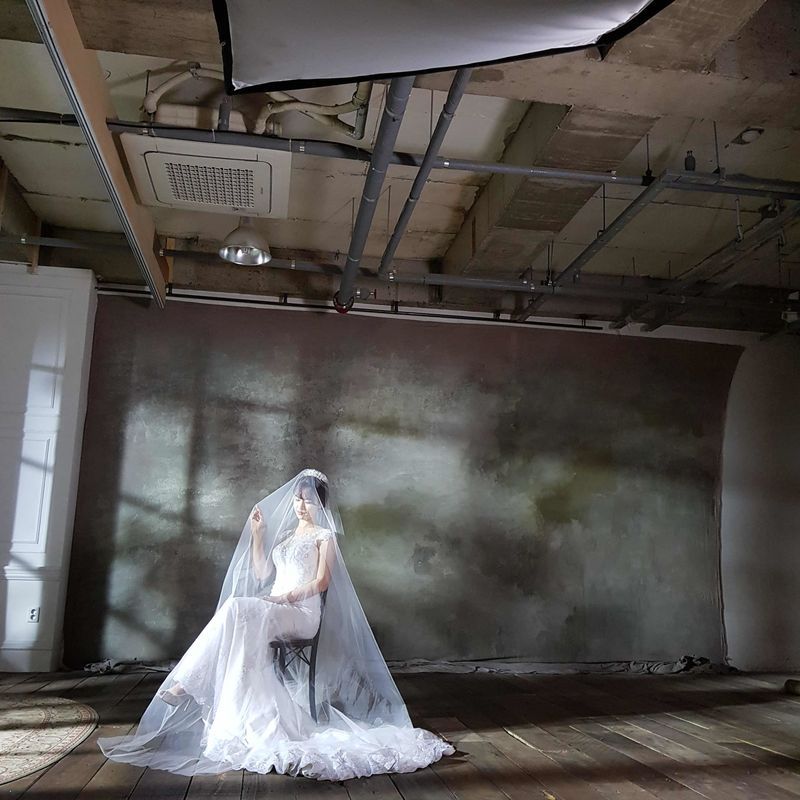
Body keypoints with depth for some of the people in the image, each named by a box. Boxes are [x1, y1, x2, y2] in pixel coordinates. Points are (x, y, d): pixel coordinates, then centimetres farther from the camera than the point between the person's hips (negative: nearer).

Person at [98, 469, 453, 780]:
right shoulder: (284, 535, 28)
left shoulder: (324, 535, 9)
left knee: (237, 608, -33)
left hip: (303, 613, -6)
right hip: (273, 612, 6)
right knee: (239, 614, -31)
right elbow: (261, 574, 21)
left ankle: (187, 685, -33)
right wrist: (257, 533, 16)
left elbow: (321, 581, -3)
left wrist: (289, 595, -19)